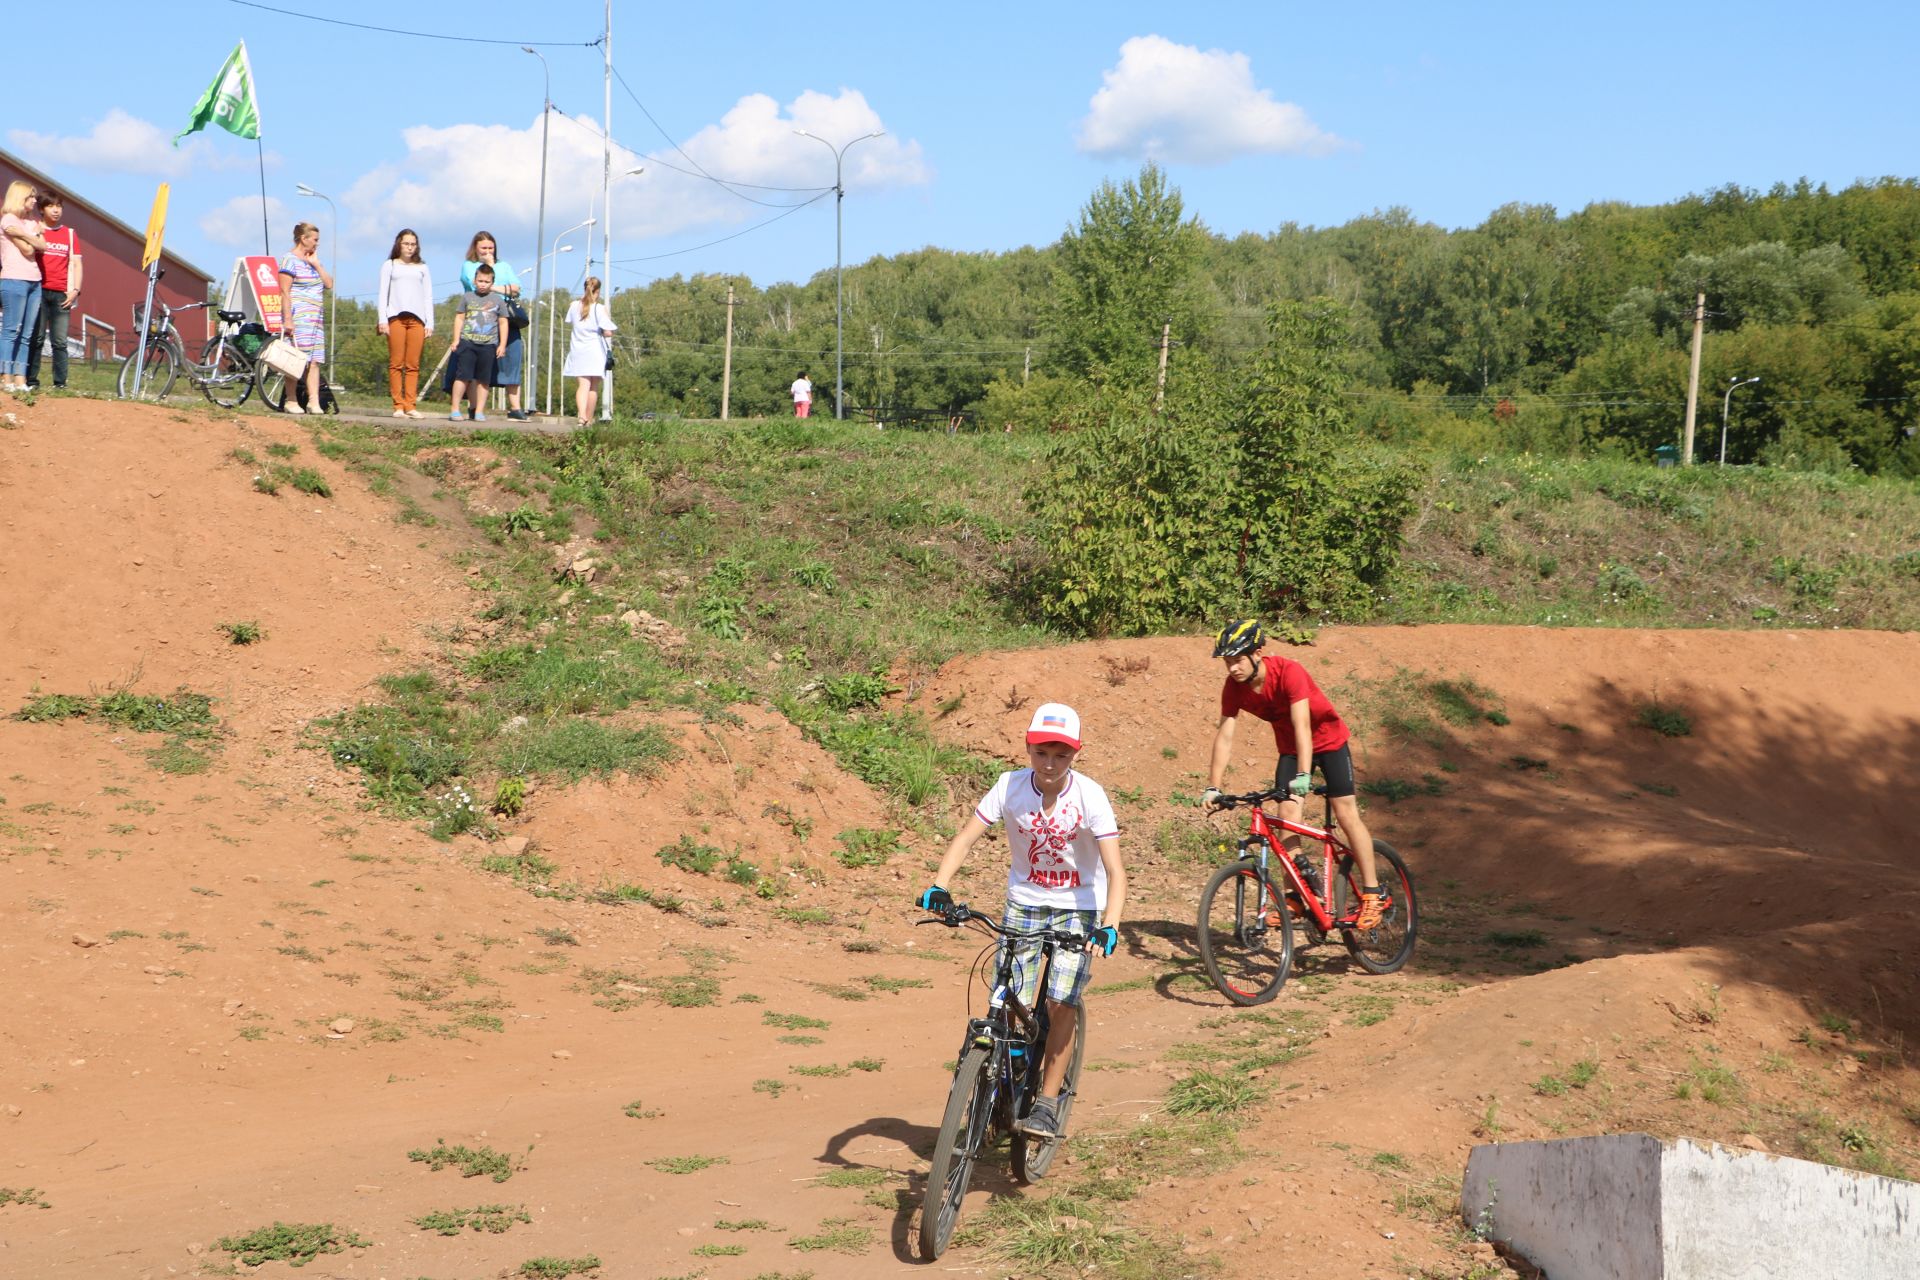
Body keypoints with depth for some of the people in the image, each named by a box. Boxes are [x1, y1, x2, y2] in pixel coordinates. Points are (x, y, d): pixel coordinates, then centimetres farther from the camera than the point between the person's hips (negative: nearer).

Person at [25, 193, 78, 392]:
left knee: (60, 341, -3)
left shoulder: (70, 234, 16)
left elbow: (75, 263, 13)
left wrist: (75, 290, 3)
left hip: (61, 294, 2)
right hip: (39, 291, -1)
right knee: (36, 338, -6)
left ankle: (60, 383, -2)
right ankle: (31, 381, -5)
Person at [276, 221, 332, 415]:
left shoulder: (313, 261, 20)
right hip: (299, 317, -8)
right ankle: (291, 401, -5)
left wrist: (316, 264, 4)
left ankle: (314, 402, -3)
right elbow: (284, 292, -11)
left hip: (316, 317, 8)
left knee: (315, 361, 0)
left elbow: (329, 284, 11)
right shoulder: (290, 261, -5)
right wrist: (288, 319, -18)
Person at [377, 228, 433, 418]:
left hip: (417, 318, 1)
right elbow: (383, 293, 11)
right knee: (396, 363, -7)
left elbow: (428, 297, 17)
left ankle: (410, 406, -6)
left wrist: (429, 323, 7)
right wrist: (383, 319, -1)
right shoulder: (389, 265, 16)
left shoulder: (422, 268, 20)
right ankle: (398, 406, -8)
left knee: (413, 365, -5)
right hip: (396, 317, -1)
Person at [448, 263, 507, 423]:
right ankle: (455, 409, -3)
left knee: (483, 379, 2)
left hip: (489, 344, 1)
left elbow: (503, 323, 12)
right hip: (467, 342, -1)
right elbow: (459, 318, 10)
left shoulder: (498, 300, 10)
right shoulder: (467, 297, 9)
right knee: (463, 376, -6)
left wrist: (502, 345, 5)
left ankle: (479, 411, 7)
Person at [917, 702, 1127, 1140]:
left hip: (1078, 909, -2)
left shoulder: (1089, 795, -20)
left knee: (1061, 1003, -17)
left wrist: (1109, 927, -40)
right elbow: (965, 838, -15)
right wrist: (938, 887, -31)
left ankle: (1047, 1103, -4)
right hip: (1023, 904, 2)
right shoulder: (1011, 786, -14)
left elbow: (1115, 870, -26)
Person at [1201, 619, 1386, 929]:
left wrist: (1304, 775, -50)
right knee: (1288, 817, -10)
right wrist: (1212, 787, -26)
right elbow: (1224, 736, -18)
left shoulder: (1288, 672, -34)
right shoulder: (1234, 687, -18)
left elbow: (1301, 725, -40)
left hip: (1328, 739, -5)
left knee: (1346, 813, -10)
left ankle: (1373, 894, -4)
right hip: (1290, 747, 5)